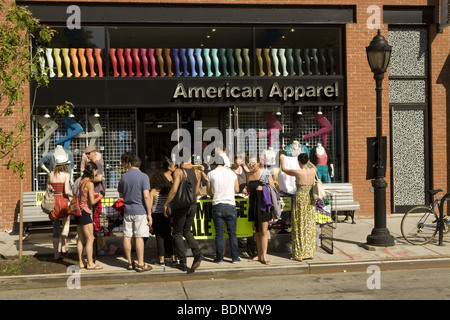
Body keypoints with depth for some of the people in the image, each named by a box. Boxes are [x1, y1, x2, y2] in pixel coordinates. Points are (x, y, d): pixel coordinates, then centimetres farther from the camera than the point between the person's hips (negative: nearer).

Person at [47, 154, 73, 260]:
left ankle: (56, 254, 11)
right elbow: (66, 191, -16)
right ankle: (63, 248, 4)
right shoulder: (66, 175, -8)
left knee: (56, 229, 11)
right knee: (66, 224, 18)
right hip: (63, 201, -4)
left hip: (52, 201, 4)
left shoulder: (51, 174, 5)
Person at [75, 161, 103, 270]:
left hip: (79, 212, 9)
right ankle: (90, 263, -1)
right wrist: (99, 197, 2)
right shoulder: (89, 183, -14)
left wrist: (95, 196, 17)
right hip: (85, 212, -9)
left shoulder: (81, 181, 11)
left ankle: (81, 262, 16)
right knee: (90, 238, -3)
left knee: (81, 238, 11)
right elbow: (92, 201, -17)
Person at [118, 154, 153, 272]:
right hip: (140, 211, -4)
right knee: (139, 237, -2)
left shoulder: (123, 177, 5)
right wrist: (149, 213, -12)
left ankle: (130, 262, 17)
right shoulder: (143, 177, -9)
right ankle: (140, 264, 2)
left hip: (127, 210, 4)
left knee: (127, 236, 9)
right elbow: (146, 196, -16)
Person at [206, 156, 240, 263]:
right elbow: (237, 190, 11)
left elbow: (209, 192, 7)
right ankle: (235, 257, 7)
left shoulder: (211, 174, 1)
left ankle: (219, 257, 6)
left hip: (217, 206, -1)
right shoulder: (232, 173, 7)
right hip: (231, 206, 1)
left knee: (219, 233, 4)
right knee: (232, 233, 6)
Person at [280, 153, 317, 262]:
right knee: (310, 226, 12)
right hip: (310, 200, 5)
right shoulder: (312, 171, 0)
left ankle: (299, 255, 5)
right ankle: (310, 253, 18)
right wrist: (308, 162, 41)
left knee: (299, 226, 1)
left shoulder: (298, 172, -13)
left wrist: (282, 159, 22)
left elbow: (284, 169, 4)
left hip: (300, 198, -5)